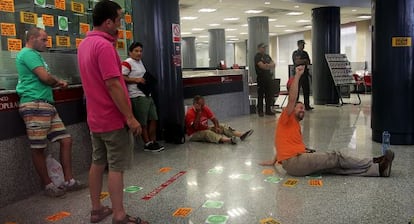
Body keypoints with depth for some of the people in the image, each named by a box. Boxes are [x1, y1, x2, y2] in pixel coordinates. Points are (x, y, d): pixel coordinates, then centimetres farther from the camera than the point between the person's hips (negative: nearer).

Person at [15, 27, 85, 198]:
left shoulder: (35, 54, 25)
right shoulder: (28, 53, -6)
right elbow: (45, 77, -17)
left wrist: (57, 83, 3)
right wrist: (58, 81, 4)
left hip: (47, 105, 10)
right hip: (35, 105, -10)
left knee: (66, 140, 7)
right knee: (38, 148, -1)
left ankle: (69, 181, 13)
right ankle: (49, 186, 8)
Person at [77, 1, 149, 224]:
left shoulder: (85, 44, 11)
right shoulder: (104, 45, -19)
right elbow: (113, 85, -24)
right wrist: (130, 117, -21)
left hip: (95, 118, 9)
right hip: (113, 118, -9)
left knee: (98, 163, 15)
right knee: (116, 168, -2)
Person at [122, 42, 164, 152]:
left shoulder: (140, 61, 18)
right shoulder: (127, 63, -10)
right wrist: (136, 80, -21)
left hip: (147, 94, 9)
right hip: (137, 97, -9)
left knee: (153, 119, 11)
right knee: (143, 122, 0)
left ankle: (153, 141, 21)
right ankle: (147, 144, 10)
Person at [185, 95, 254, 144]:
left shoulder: (205, 108, -1)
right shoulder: (190, 113, -20)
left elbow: (214, 119, -2)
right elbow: (195, 127, -31)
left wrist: (217, 127, -22)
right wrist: (198, 113, -32)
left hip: (205, 129, 7)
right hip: (194, 134, -7)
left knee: (222, 126, -7)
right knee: (207, 133, -36)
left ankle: (241, 135, -26)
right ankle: (229, 140, -59)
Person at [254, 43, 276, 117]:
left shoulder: (267, 56, 18)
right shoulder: (257, 56, -3)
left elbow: (273, 65, 9)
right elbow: (261, 66, -17)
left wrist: (267, 65, -10)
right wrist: (270, 65, -6)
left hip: (268, 77, 7)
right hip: (261, 78, -7)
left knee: (269, 95, 7)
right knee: (260, 95, -2)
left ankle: (268, 110, 15)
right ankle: (260, 111, 3)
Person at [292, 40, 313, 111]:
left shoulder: (305, 53, 18)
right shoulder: (295, 53, 1)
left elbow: (308, 62, 10)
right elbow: (297, 62, -13)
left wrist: (301, 61, -7)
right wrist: (305, 60, -3)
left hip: (305, 73, 5)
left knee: (306, 90, 3)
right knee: (296, 90, -5)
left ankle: (307, 105, 7)